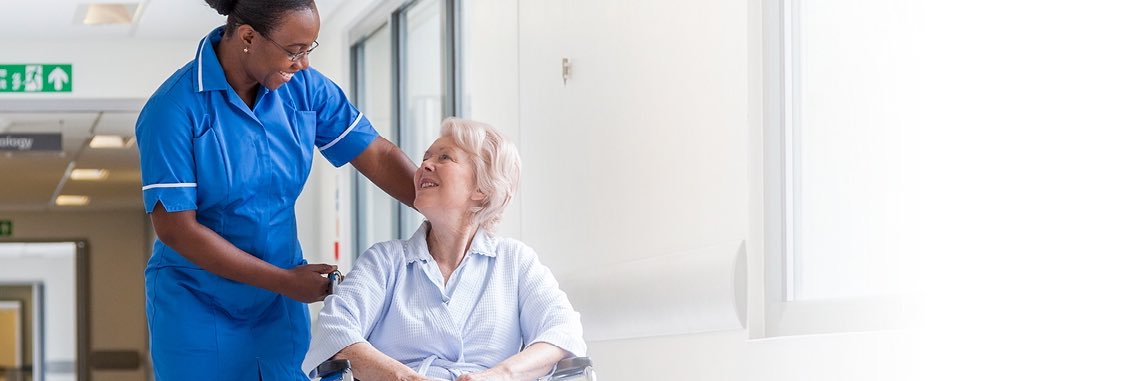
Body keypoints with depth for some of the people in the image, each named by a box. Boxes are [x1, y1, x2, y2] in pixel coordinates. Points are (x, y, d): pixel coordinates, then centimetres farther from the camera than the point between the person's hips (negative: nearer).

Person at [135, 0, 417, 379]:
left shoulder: (304, 89, -4)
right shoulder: (175, 110, -19)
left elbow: (378, 157, 0)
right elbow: (175, 228, -20)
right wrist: (284, 281, -18)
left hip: (281, 307, 5)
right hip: (199, 313, -4)